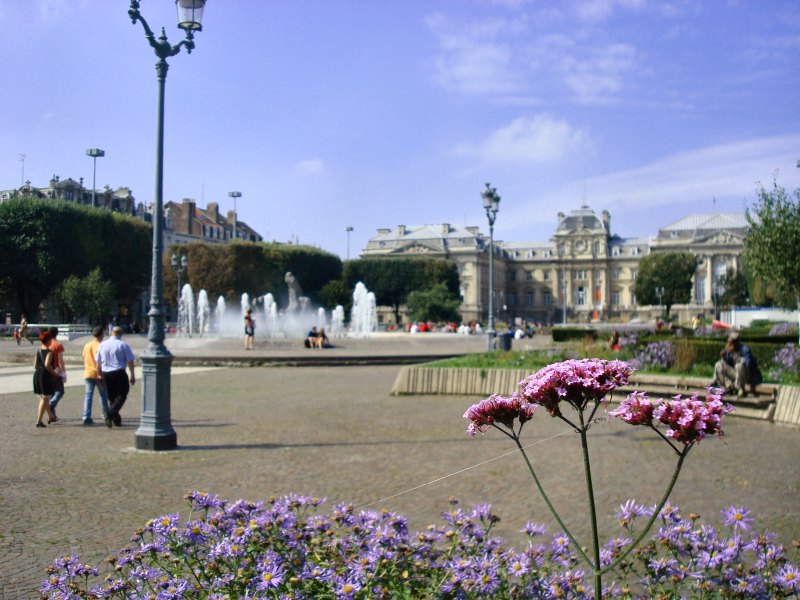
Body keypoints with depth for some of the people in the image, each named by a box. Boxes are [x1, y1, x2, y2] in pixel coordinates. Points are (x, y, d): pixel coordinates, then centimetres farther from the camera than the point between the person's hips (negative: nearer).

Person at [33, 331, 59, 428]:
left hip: (37, 375, 8)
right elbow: (47, 365, -23)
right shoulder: (49, 352, -12)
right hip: (45, 375, -8)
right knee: (44, 399, -4)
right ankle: (39, 421, -11)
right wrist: (55, 374, -13)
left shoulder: (38, 351, 12)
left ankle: (50, 417, 35)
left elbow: (35, 366, 14)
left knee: (43, 398, 19)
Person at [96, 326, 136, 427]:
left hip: (106, 374, 5)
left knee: (111, 396, 15)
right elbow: (130, 361, -7)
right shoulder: (123, 345, -7)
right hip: (119, 373, -5)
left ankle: (117, 420, 18)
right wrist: (132, 376, -1)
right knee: (122, 394, 4)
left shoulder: (102, 345, 6)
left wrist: (99, 374, 22)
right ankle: (111, 413, -17)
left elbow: (98, 362, 11)